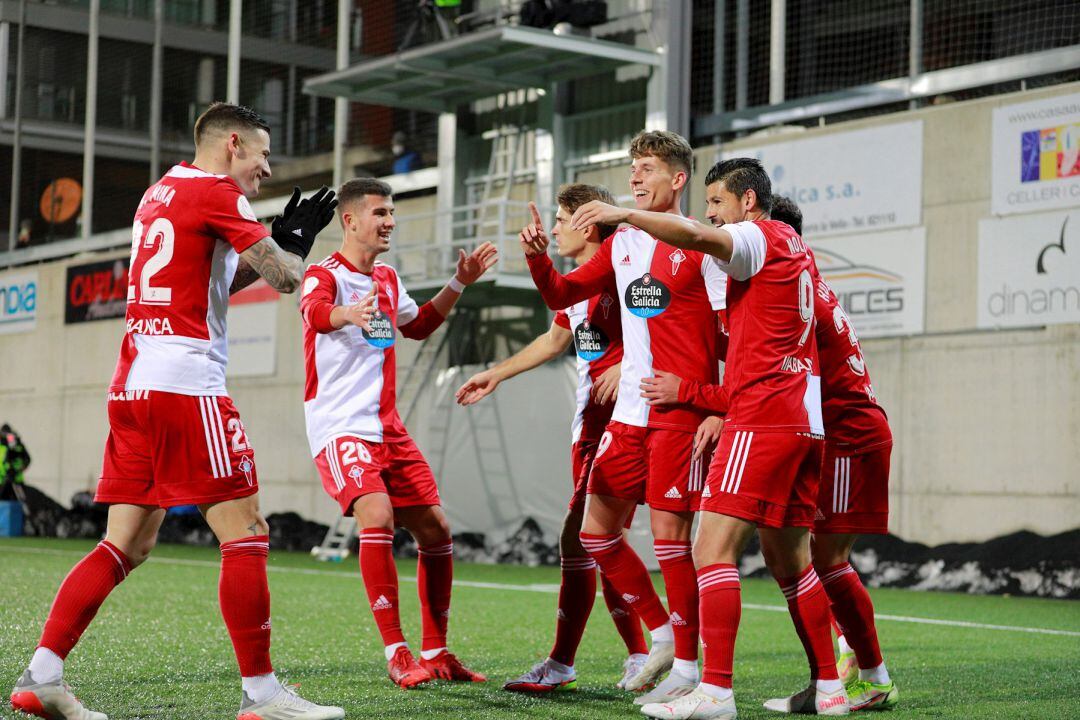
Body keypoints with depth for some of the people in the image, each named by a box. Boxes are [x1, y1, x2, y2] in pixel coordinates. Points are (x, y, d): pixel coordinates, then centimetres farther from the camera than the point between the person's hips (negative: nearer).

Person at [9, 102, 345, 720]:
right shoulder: (217, 193, -5)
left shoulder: (161, 191, 21)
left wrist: (281, 237, 22)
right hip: (186, 386, -9)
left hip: (133, 386, 9)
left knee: (128, 546, 10)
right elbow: (285, 278, -7)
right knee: (246, 534, -5)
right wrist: (296, 242, 15)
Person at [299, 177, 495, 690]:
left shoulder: (387, 279, 15)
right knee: (377, 516, -28)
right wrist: (348, 313, -56)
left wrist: (458, 285, 26)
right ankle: (395, 652, -20)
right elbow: (316, 311, -34)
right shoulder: (325, 274, -8)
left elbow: (417, 325, 35)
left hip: (386, 426, 8)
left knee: (435, 528, 5)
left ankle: (435, 653, 18)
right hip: (339, 426, -8)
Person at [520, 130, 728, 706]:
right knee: (596, 529, 7)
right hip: (629, 412, 7)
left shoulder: (701, 243, -6)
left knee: (669, 533, -7)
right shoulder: (621, 243, 14)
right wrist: (538, 258, -1)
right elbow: (562, 296, 20)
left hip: (681, 412, -7)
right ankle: (662, 635, 23)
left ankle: (686, 666, 5)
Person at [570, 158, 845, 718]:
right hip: (804, 419, 10)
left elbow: (695, 235, -26)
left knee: (713, 548, -13)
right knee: (787, 558, 14)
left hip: (762, 418, -10)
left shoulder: (761, 237, -5)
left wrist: (621, 213, -24)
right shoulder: (794, 248, 22)